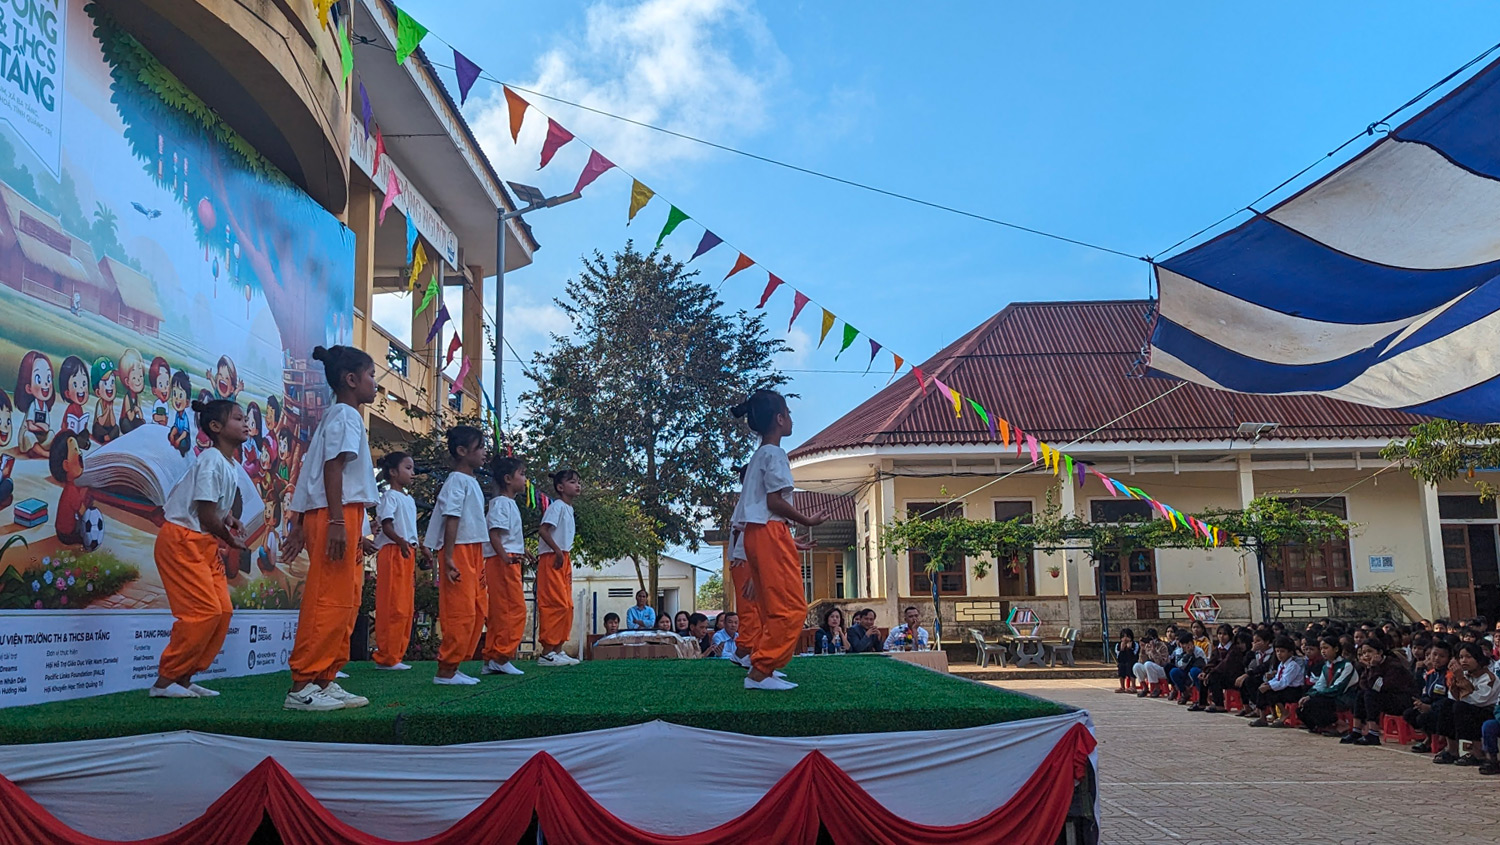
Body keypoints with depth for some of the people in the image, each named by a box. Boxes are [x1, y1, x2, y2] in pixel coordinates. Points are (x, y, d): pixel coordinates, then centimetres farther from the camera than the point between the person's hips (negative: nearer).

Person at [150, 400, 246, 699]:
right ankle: (165, 680, -2)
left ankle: (184, 678, 13)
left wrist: (229, 518, 2)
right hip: (182, 542, -9)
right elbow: (206, 515, -19)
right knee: (205, 611, -13)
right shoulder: (211, 462, -19)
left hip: (205, 544, 9)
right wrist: (232, 540, -4)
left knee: (223, 610, 4)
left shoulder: (230, 465, 10)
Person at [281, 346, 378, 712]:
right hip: (337, 515, -10)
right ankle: (302, 686, -9)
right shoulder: (347, 415, -6)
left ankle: (325, 682, 15)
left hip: (330, 517, 10)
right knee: (330, 602, -10)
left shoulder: (334, 417, 24)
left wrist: (298, 525, 18)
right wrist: (336, 521, -24)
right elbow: (333, 467, -17)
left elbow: (310, 472, 20)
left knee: (345, 602, 12)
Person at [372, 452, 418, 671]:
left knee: (406, 608, 8)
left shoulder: (410, 500, 21)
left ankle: (396, 655, 14)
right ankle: (386, 657, -6)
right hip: (392, 552, -9)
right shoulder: (390, 496, -5)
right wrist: (400, 541, -35)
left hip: (407, 553, 9)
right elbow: (386, 525, -17)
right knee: (393, 607, -9)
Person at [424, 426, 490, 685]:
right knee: (461, 612, -10)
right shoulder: (457, 480, -10)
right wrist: (448, 558, -23)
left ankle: (453, 666, 16)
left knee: (477, 610, 10)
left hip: (473, 552, 10)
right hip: (459, 551, -10)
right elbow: (451, 519, -17)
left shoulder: (472, 482, 19)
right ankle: (445, 671, -4)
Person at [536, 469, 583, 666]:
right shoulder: (557, 506, -10)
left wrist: (568, 558, 16)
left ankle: (558, 650, 14)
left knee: (566, 606, 9)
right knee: (556, 605, -13)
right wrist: (558, 551, -23)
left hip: (564, 560, 10)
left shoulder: (569, 509, 18)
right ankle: (547, 653, -12)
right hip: (551, 560, -10)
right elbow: (543, 530, -21)